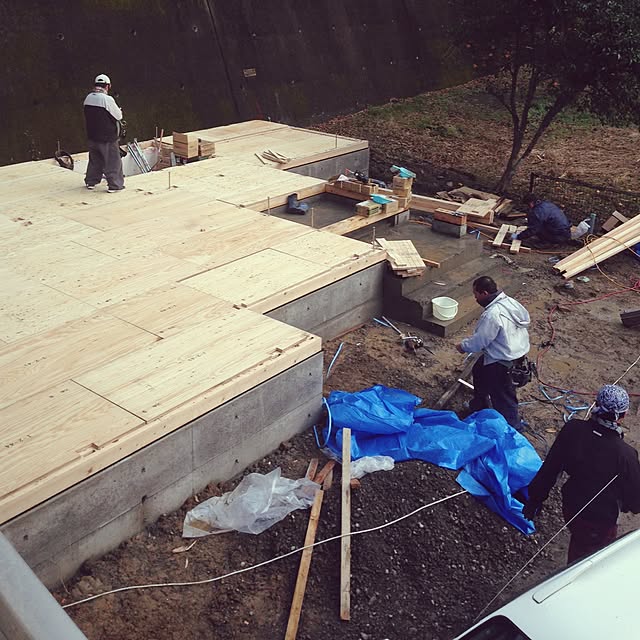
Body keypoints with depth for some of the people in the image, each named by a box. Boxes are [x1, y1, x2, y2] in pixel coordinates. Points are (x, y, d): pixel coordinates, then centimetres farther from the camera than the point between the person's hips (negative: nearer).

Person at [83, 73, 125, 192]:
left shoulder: (88, 98, 3)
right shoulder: (107, 99, -19)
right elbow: (118, 116, -11)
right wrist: (119, 111, 13)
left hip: (92, 135, 7)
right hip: (107, 138, -7)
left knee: (95, 159, 20)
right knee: (113, 160, 4)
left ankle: (91, 181, 27)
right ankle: (114, 185, 6)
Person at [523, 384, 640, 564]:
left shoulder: (572, 430, -22)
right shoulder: (625, 455, -33)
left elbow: (549, 469, -9)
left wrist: (534, 500, 5)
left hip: (570, 508, 5)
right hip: (601, 521, -5)